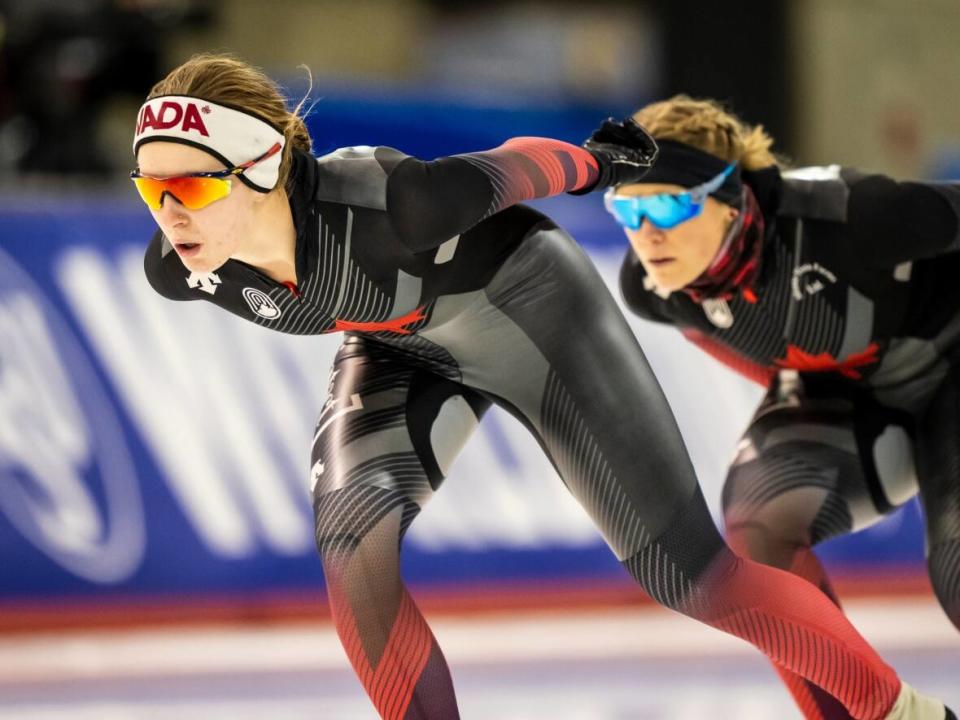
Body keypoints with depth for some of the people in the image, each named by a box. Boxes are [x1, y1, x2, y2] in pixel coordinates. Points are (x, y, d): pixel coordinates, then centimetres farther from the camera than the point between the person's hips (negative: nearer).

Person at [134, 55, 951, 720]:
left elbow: (517, 164, -22)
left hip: (529, 310, -4)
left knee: (690, 573, 1)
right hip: (403, 352, 4)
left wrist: (598, 160, -2)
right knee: (353, 541, -25)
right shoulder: (178, 269, -26)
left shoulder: (388, 204, -43)